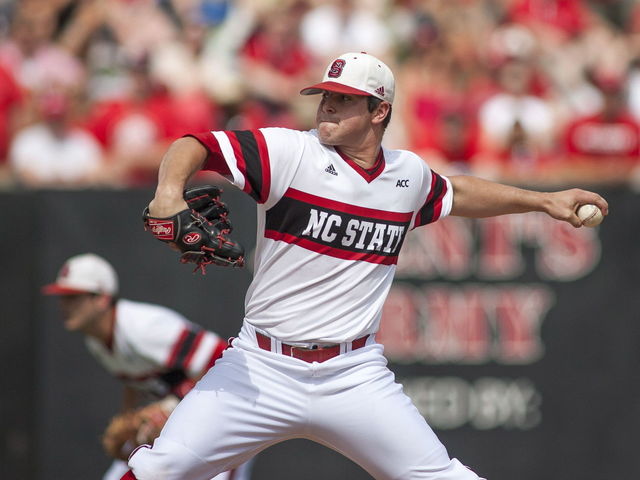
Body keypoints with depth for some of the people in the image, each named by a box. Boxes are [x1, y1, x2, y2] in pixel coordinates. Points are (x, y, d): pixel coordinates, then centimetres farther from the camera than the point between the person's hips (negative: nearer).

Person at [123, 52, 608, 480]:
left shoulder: (408, 174, 8)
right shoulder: (290, 153, -7)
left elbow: (455, 193, 30)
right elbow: (195, 146, -15)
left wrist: (544, 201, 31)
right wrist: (169, 190, -37)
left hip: (355, 376, 2)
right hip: (263, 368, -2)